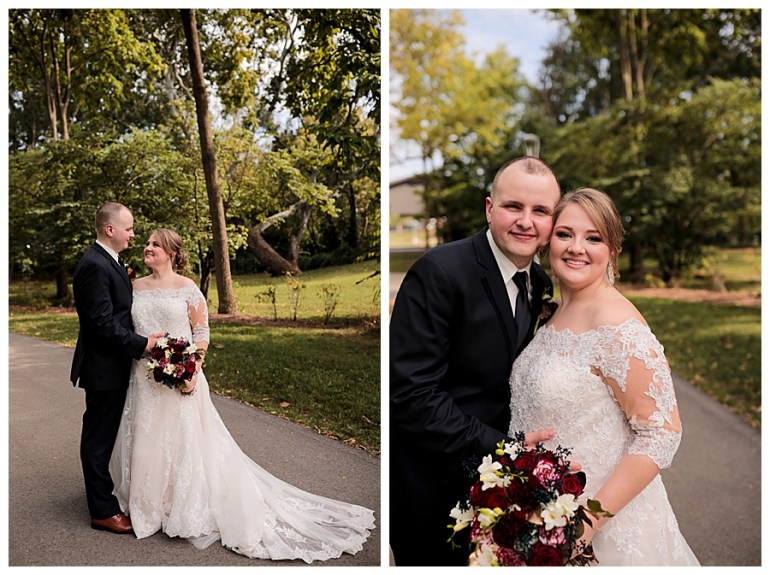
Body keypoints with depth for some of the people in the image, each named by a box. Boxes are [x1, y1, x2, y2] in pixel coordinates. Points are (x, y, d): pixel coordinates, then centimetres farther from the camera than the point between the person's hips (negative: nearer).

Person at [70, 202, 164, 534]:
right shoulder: (94, 266, -20)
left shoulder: (109, 262, 12)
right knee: (98, 439, 2)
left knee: (104, 437, 19)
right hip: (103, 369, -10)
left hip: (113, 367, 10)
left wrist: (140, 341, 10)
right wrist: (142, 344, -20)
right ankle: (103, 511, 13)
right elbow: (103, 323, -24)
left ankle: (103, 498, 32)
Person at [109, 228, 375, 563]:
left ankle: (190, 511, 18)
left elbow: (201, 332, -6)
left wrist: (193, 368, -16)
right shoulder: (135, 287, 7)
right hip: (144, 379, 5)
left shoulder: (187, 288, -6)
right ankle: (147, 506, 31)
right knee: (144, 441, 11)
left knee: (184, 441, 3)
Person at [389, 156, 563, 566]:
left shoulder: (541, 285, 3)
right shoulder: (439, 271, -20)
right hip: (432, 485, -6)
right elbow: (412, 394, -25)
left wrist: (525, 442, -6)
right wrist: (500, 447, -26)